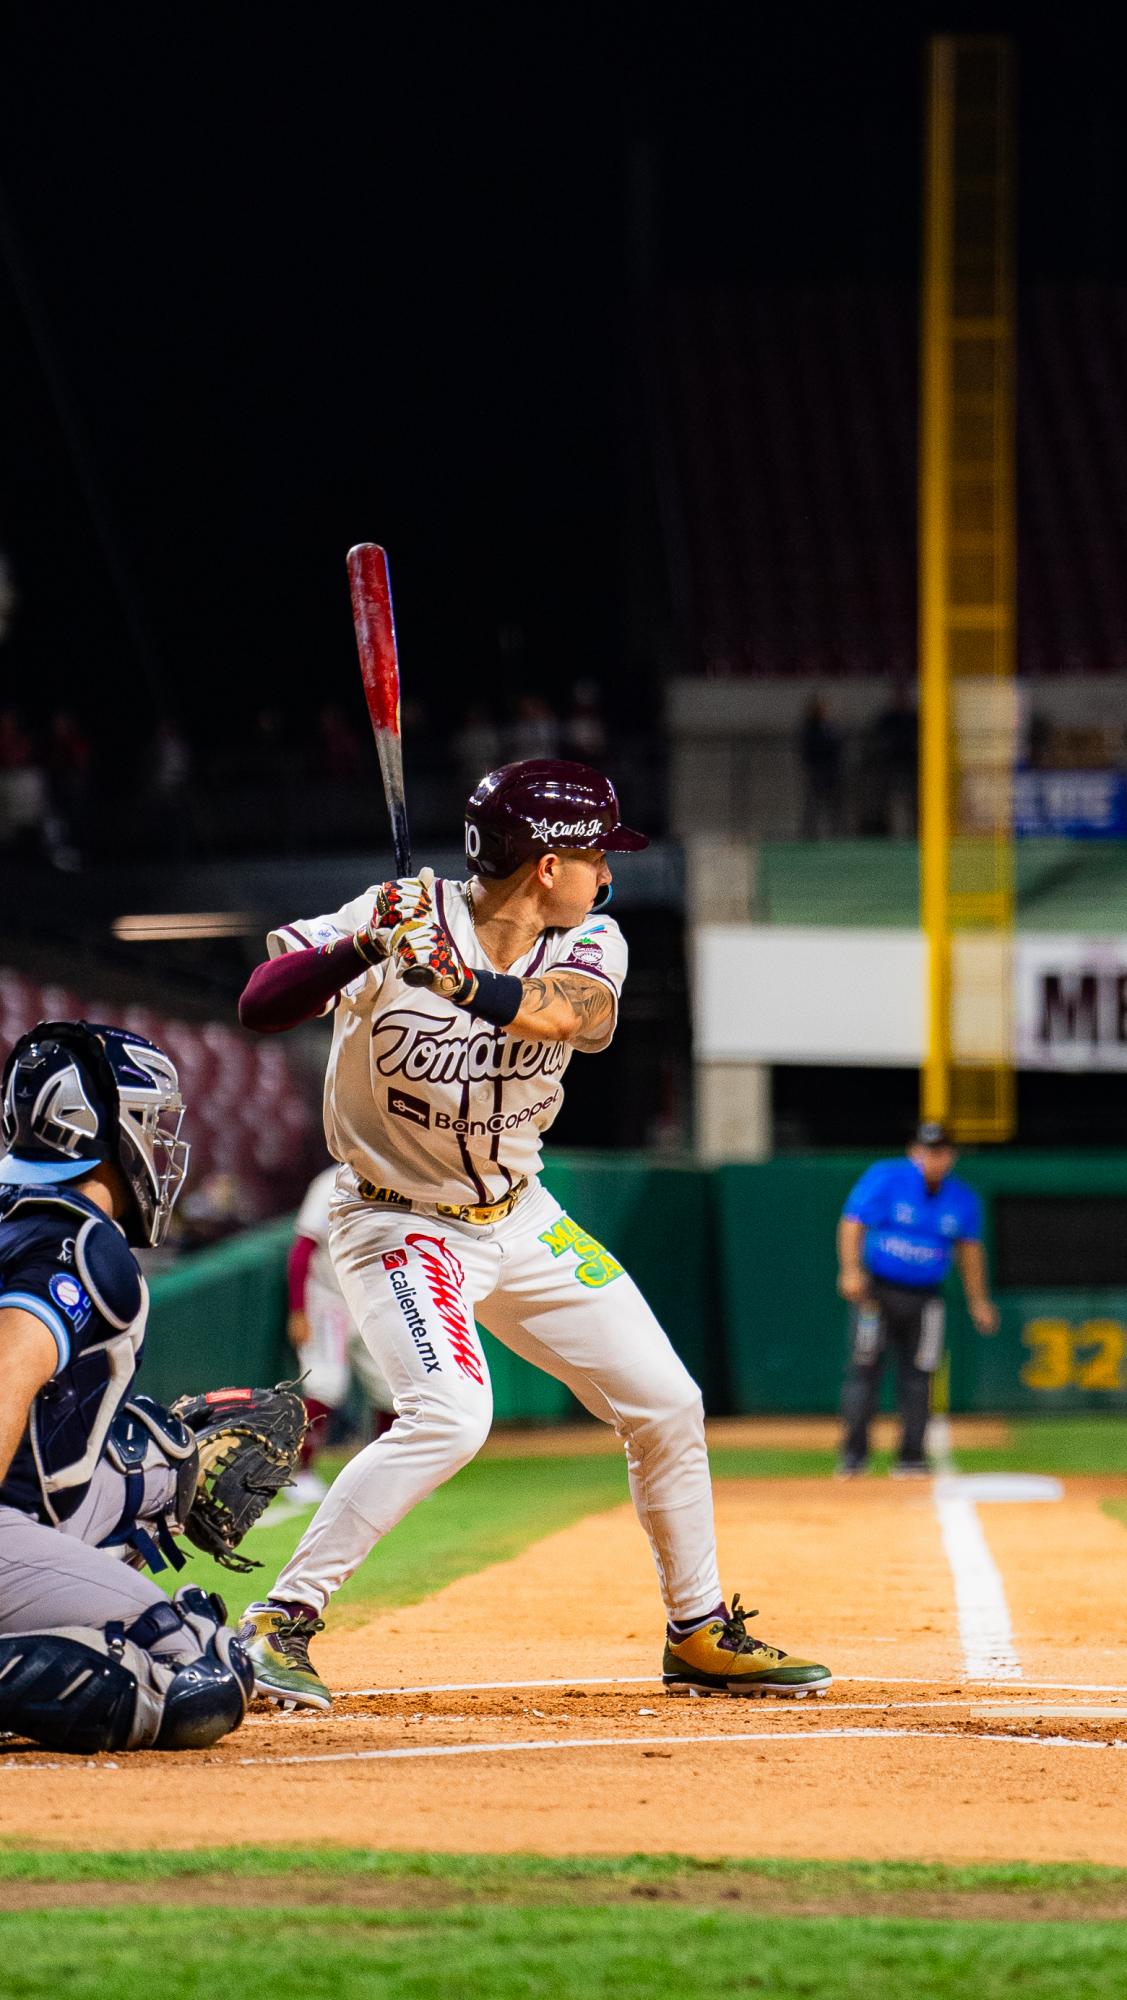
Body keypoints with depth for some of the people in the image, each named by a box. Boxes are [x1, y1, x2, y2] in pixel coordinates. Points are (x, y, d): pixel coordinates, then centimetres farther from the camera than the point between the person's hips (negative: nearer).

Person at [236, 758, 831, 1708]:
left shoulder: (588, 943, -7)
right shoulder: (402, 918, -21)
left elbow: (578, 1012, -31)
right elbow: (260, 1005, -28)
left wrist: (465, 983, -50)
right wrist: (357, 952, -47)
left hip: (523, 1219, 6)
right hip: (402, 1225, -6)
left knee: (667, 1406, 8)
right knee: (449, 1415, -29)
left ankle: (700, 1634, 27)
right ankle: (280, 1620, -21)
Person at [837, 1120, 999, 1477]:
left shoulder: (963, 1199, 5)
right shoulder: (885, 1179, -7)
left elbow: (969, 1248, 15)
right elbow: (853, 1222, -11)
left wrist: (979, 1301, 14)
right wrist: (851, 1270, -25)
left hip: (924, 1297, 3)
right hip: (876, 1290, -3)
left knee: (917, 1377, 1)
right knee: (864, 1368, -8)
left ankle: (911, 1457, 8)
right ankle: (854, 1452, -2)